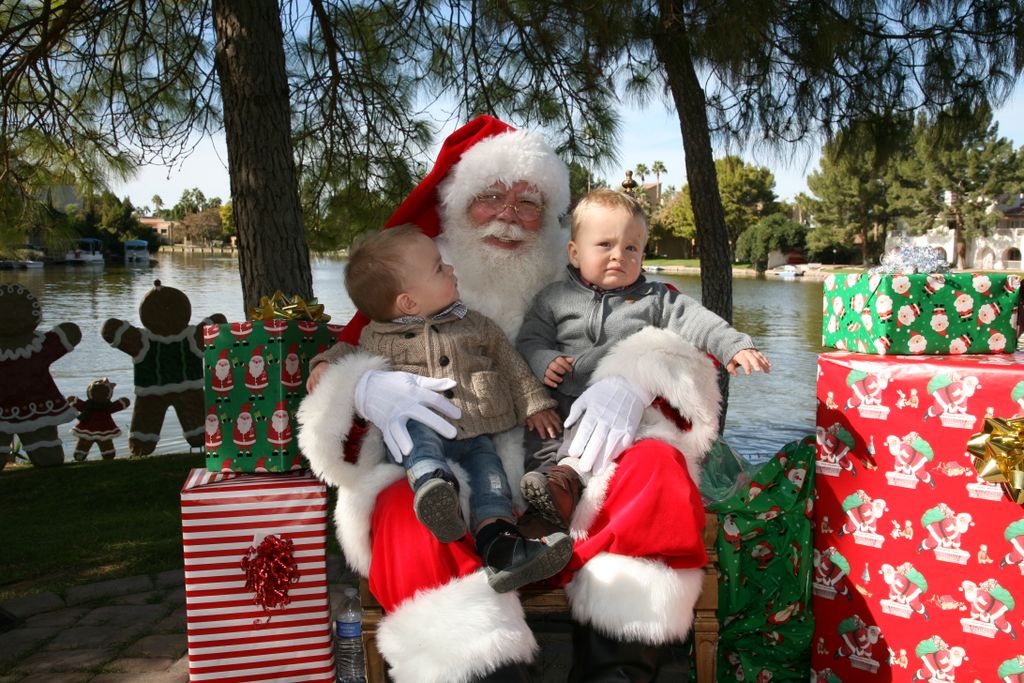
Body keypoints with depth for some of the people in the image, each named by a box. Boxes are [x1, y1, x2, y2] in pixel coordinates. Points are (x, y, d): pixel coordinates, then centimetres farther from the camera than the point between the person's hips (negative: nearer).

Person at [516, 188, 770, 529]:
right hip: (564, 399, 3)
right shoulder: (554, 298, 13)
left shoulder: (656, 299, 13)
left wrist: (734, 345, -11)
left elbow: (697, 321, 4)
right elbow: (530, 339, 10)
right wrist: (544, 362, -11)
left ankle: (571, 470, -43)